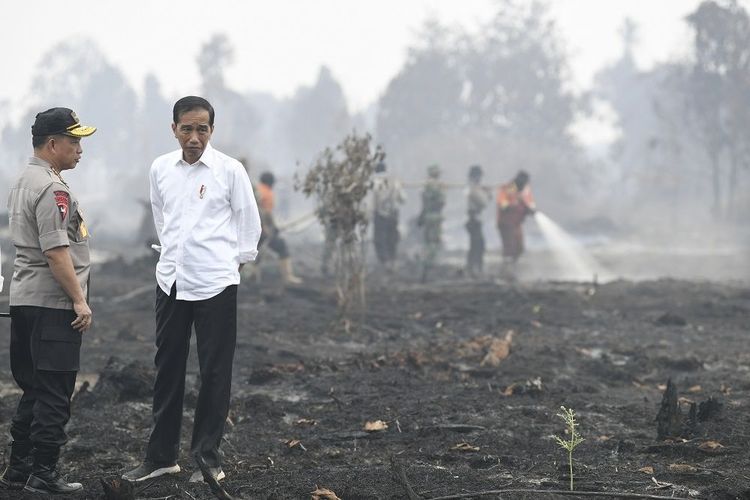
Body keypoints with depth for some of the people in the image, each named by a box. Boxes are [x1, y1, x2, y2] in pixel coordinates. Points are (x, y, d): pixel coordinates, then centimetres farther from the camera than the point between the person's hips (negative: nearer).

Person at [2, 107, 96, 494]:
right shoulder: (51, 189, -16)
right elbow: (56, 251, -21)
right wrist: (79, 301, -18)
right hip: (53, 304, -10)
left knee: (34, 390, 14)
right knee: (54, 394, -5)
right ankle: (43, 474, -3)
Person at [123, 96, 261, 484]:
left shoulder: (230, 170, -7)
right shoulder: (161, 168, 3)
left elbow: (249, 222, 3)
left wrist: (238, 259, 7)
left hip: (216, 283, -4)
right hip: (171, 280, 4)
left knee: (214, 372, 1)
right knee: (167, 369, 10)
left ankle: (208, 455, 10)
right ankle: (161, 455, 18)